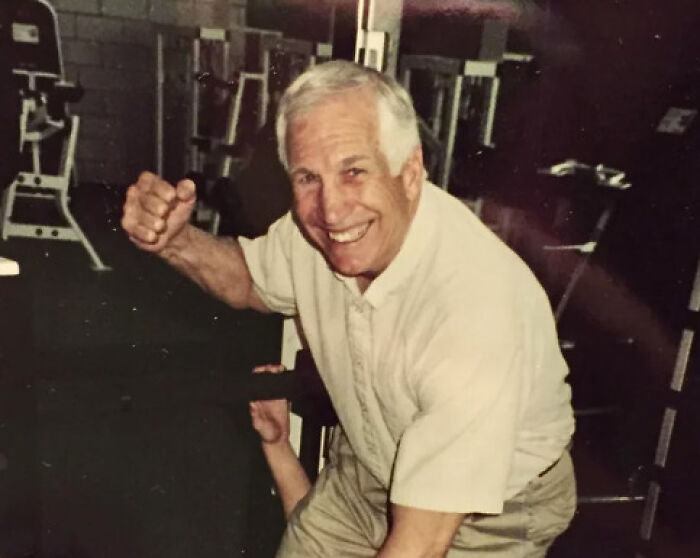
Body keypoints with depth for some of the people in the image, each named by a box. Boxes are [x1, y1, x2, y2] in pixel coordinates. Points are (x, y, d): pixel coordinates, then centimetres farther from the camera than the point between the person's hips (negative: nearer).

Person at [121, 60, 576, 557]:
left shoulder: (475, 315, -38)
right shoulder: (313, 227, -18)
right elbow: (252, 280, 5)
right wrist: (174, 240, -14)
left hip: (493, 508, -4)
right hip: (367, 468, 5)